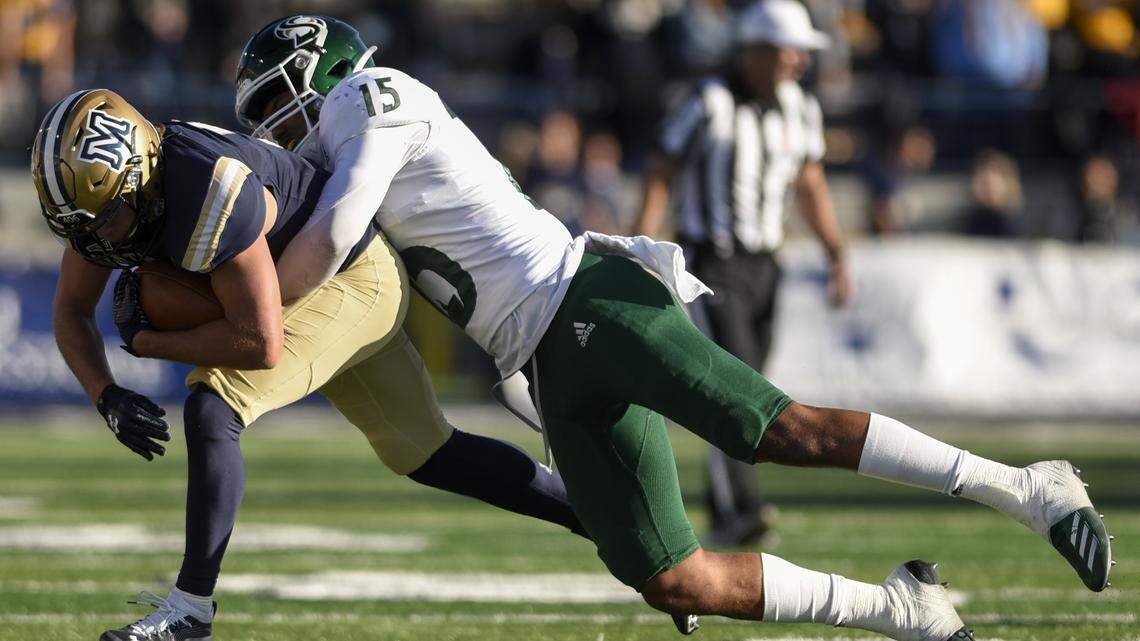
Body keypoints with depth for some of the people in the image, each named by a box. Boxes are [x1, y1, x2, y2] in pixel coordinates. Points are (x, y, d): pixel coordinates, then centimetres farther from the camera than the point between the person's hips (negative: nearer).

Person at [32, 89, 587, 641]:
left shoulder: (211, 198, -38)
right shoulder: (103, 190, -13)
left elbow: (261, 343, -35)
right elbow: (72, 310, -1)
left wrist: (146, 341, -26)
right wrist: (107, 398, -18)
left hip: (354, 283, -9)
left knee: (210, 410, -24)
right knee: (426, 455, 16)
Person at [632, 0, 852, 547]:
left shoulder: (799, 111, 7)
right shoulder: (710, 105, -13)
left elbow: (811, 186, 17)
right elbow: (660, 175, -10)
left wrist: (837, 256, 9)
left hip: (762, 266, 6)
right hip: (710, 263, -6)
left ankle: (722, 518, 14)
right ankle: (741, 510, -22)